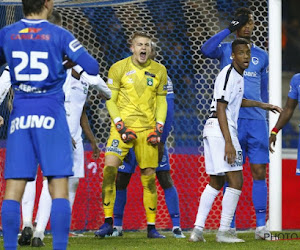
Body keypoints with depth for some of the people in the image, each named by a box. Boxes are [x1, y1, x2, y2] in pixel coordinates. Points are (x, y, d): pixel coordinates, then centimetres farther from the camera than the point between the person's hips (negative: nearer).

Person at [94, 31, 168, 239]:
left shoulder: (159, 71, 7)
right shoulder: (119, 68, 0)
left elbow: (161, 101, 13)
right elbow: (110, 100, 1)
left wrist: (159, 128, 1)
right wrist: (120, 126, -9)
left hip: (147, 128, 2)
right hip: (123, 126, -2)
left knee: (149, 176, 2)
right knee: (110, 168, -16)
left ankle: (151, 227, 10)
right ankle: (108, 222, -9)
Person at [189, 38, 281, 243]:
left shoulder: (238, 75, 17)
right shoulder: (228, 75, -13)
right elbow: (220, 110, -19)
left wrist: (262, 105, 43)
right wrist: (228, 143, -23)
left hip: (213, 132, 10)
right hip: (220, 131, -10)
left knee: (215, 183, 12)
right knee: (236, 182, -10)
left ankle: (198, 230, 9)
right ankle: (223, 232, -9)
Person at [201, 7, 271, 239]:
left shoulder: (261, 55, 16)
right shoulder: (226, 49, 7)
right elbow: (206, 49, -16)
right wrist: (230, 29, -15)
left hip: (256, 119, 2)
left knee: (259, 172, -2)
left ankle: (261, 226, -1)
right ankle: (230, 226, 3)